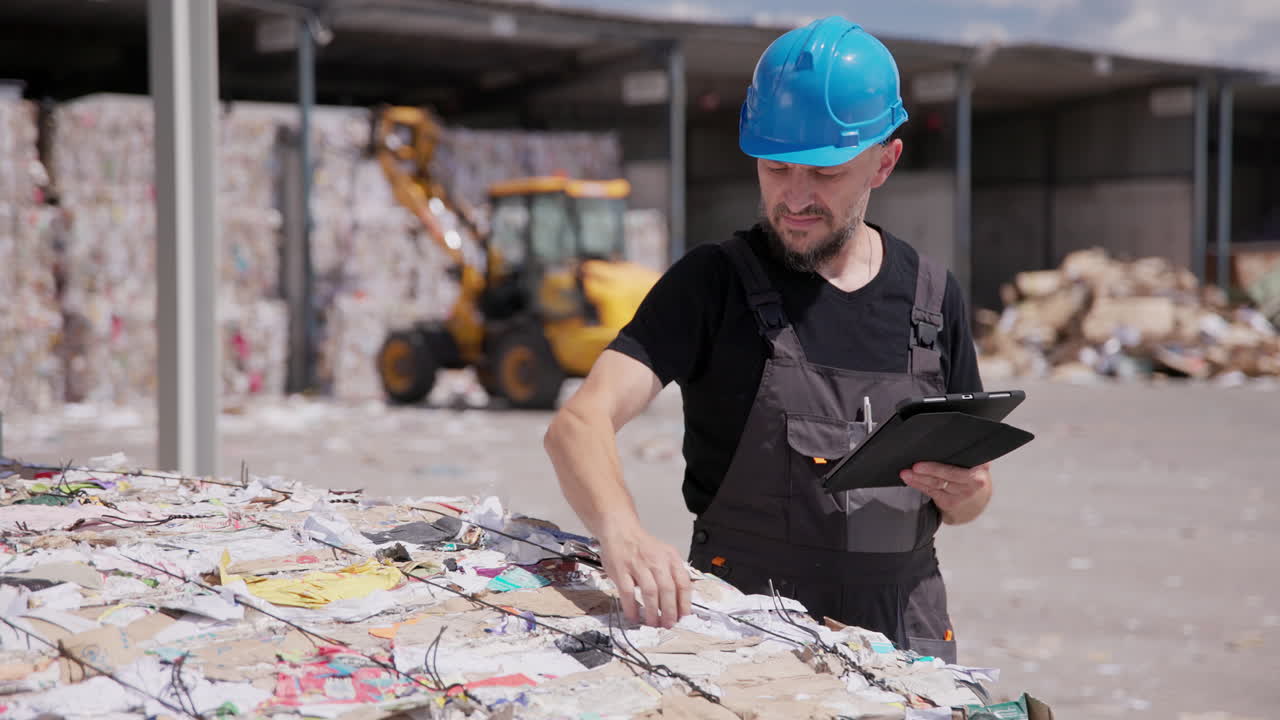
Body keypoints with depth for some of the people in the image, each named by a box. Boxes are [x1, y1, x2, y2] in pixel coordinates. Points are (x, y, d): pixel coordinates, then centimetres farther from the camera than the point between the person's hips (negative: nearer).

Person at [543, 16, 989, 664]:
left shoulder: (931, 296, 7)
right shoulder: (714, 282, -3)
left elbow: (968, 496, 16)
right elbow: (578, 423, -16)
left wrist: (963, 493, -8)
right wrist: (621, 531, -36)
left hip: (904, 634, 3)